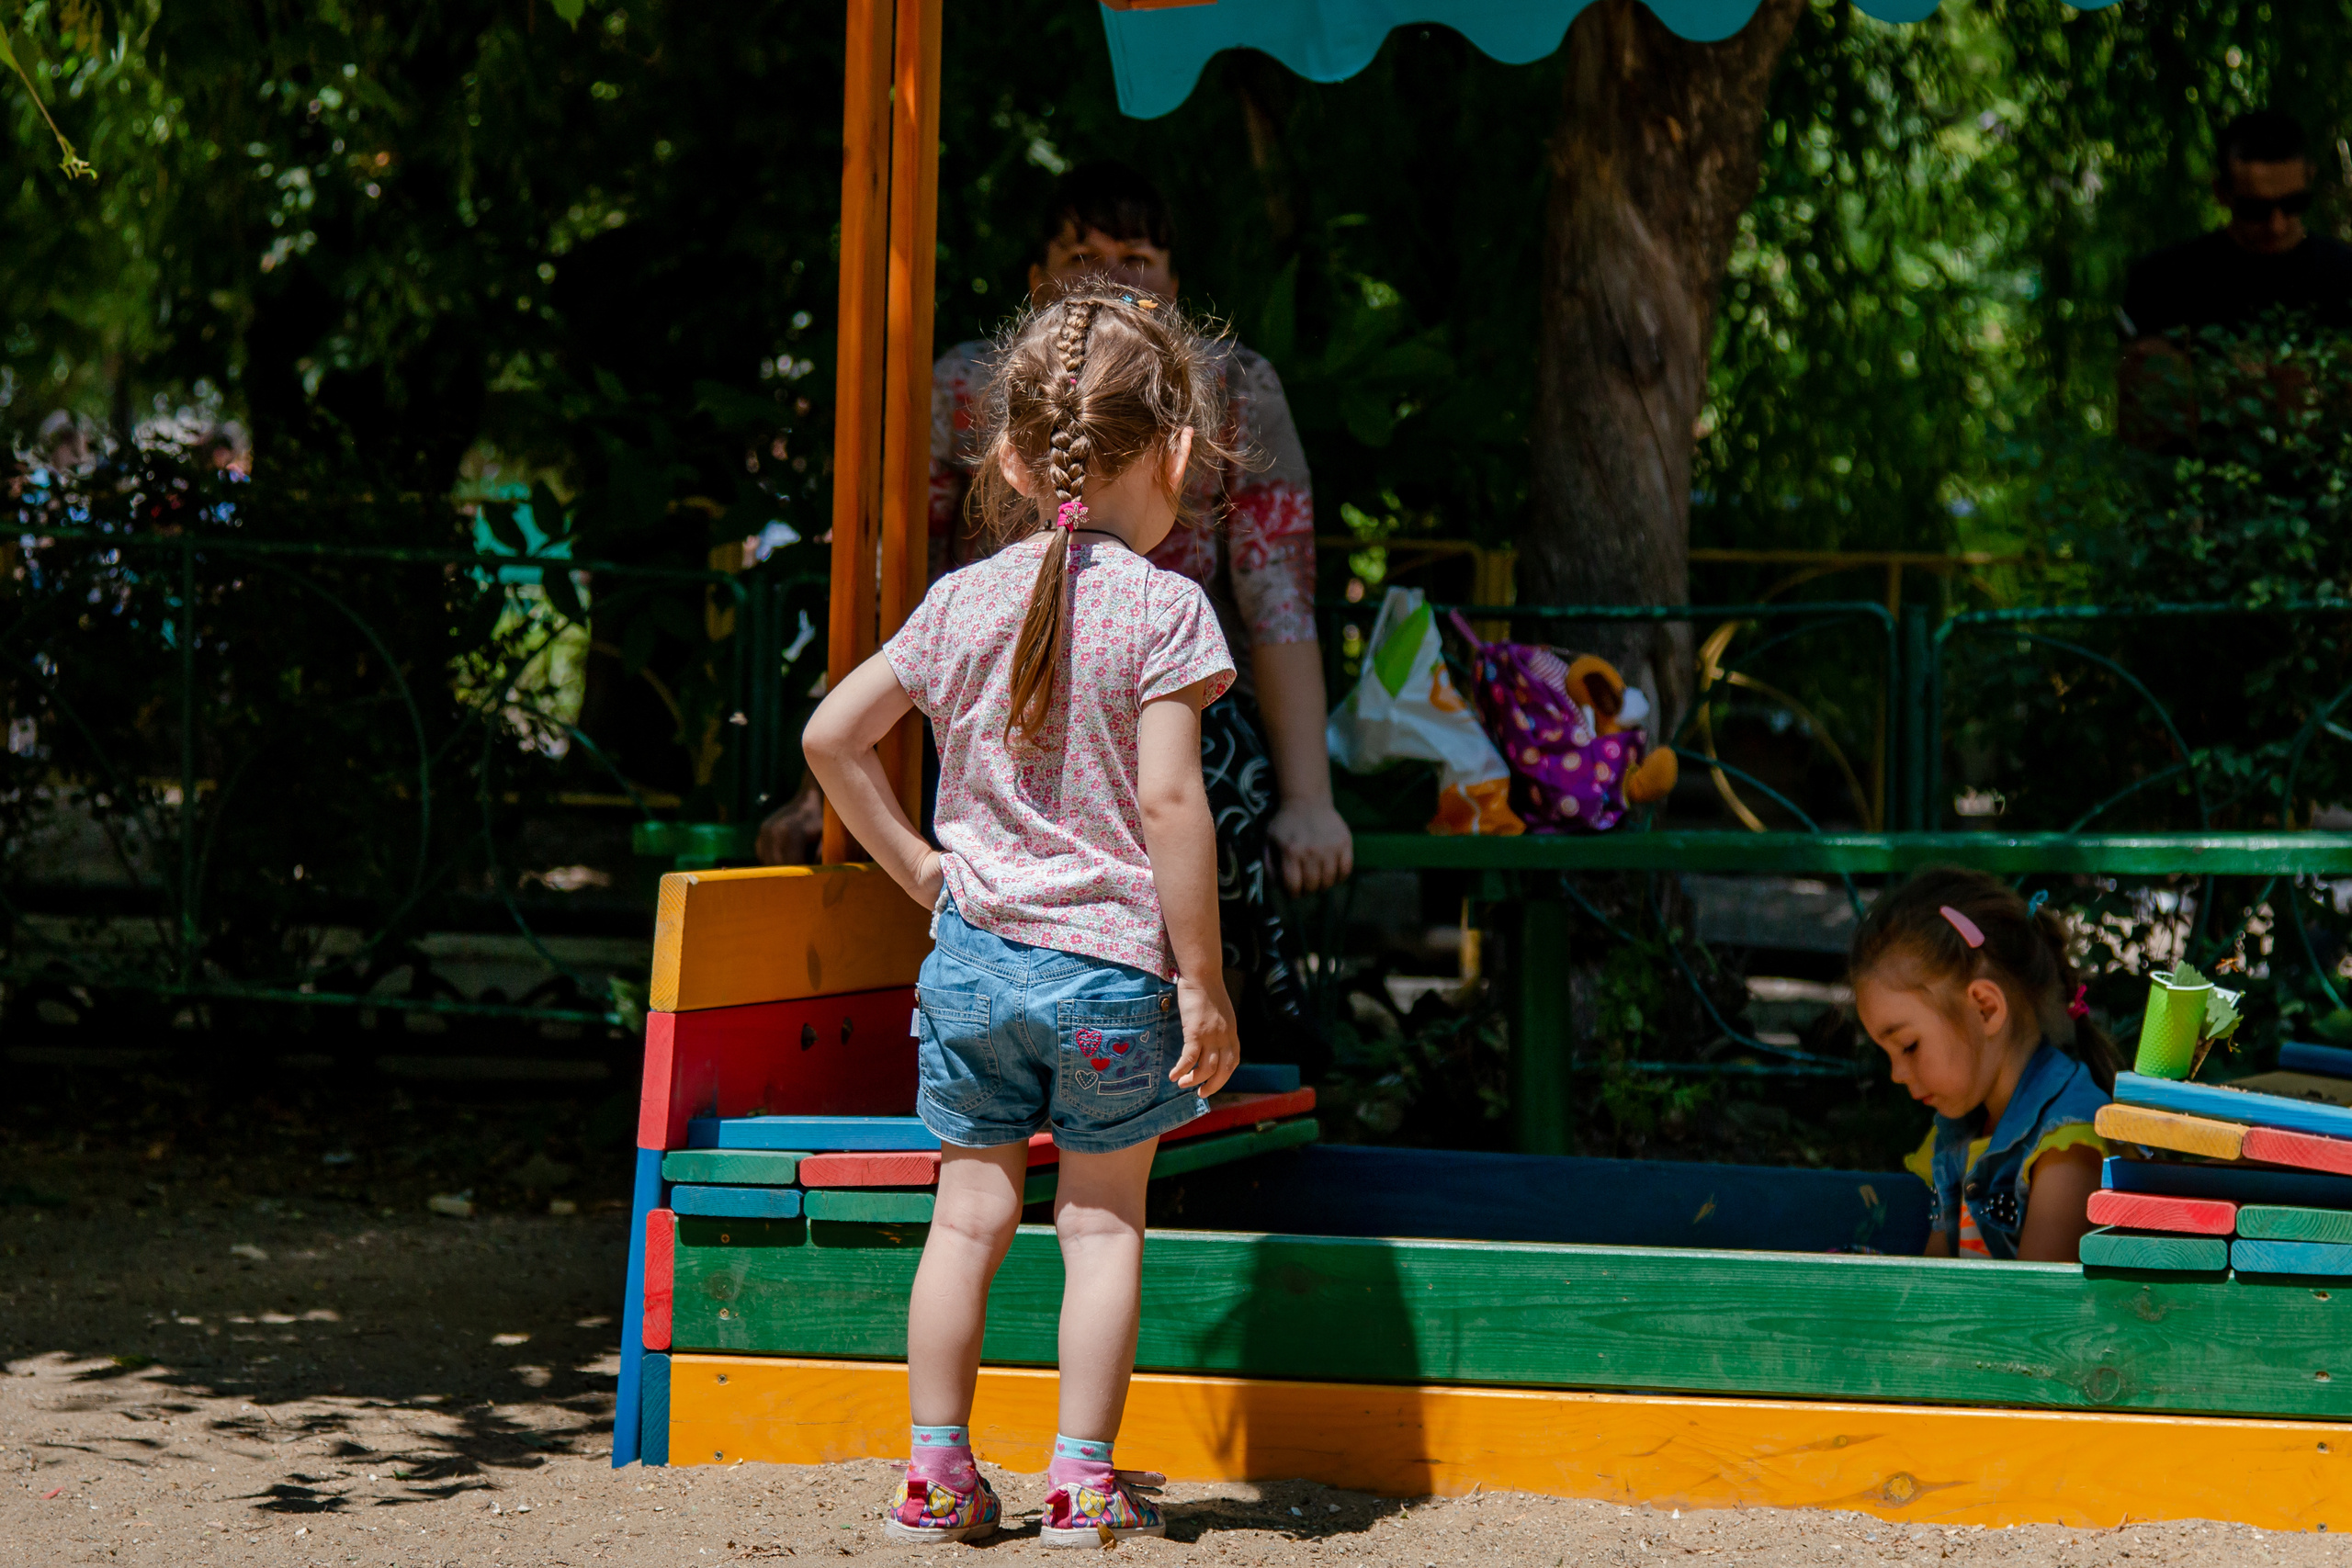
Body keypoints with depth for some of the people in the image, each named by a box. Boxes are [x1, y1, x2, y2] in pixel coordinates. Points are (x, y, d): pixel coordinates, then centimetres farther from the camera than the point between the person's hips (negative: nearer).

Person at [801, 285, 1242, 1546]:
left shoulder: (961, 602, 4)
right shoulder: (1164, 611, -11)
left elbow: (830, 738, 7)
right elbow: (1170, 804, -17)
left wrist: (918, 867, 14)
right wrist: (1202, 983, -12)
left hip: (973, 955, 4)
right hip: (1111, 966, -4)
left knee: (968, 1215, 11)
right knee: (1102, 1222, 7)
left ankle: (937, 1474, 13)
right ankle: (1083, 1480, 9)